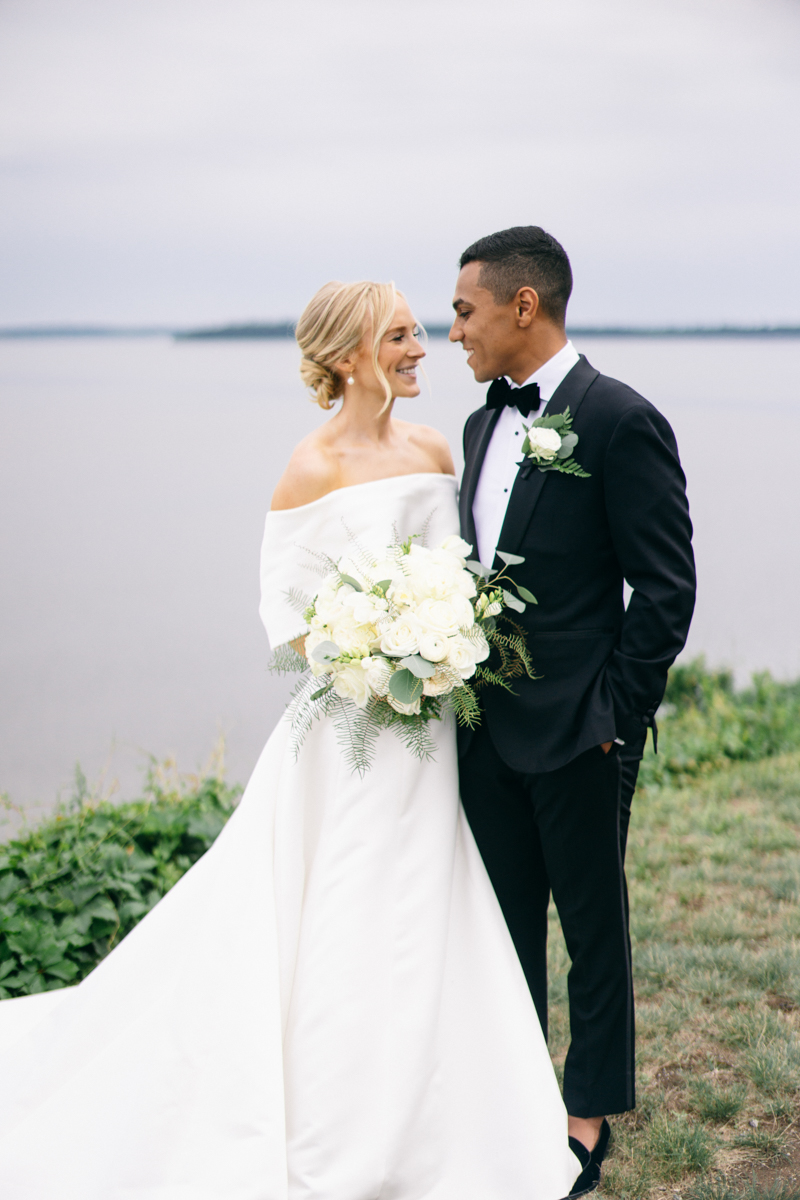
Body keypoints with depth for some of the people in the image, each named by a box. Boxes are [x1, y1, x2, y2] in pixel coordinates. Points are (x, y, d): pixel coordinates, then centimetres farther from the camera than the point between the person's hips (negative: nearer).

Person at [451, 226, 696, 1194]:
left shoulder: (621, 422, -15)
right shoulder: (482, 424, 9)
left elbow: (667, 589, -14)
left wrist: (614, 716, -14)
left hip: (576, 732, -7)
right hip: (487, 724, 7)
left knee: (592, 922, 11)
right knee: (505, 917, 19)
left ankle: (590, 1107, 29)